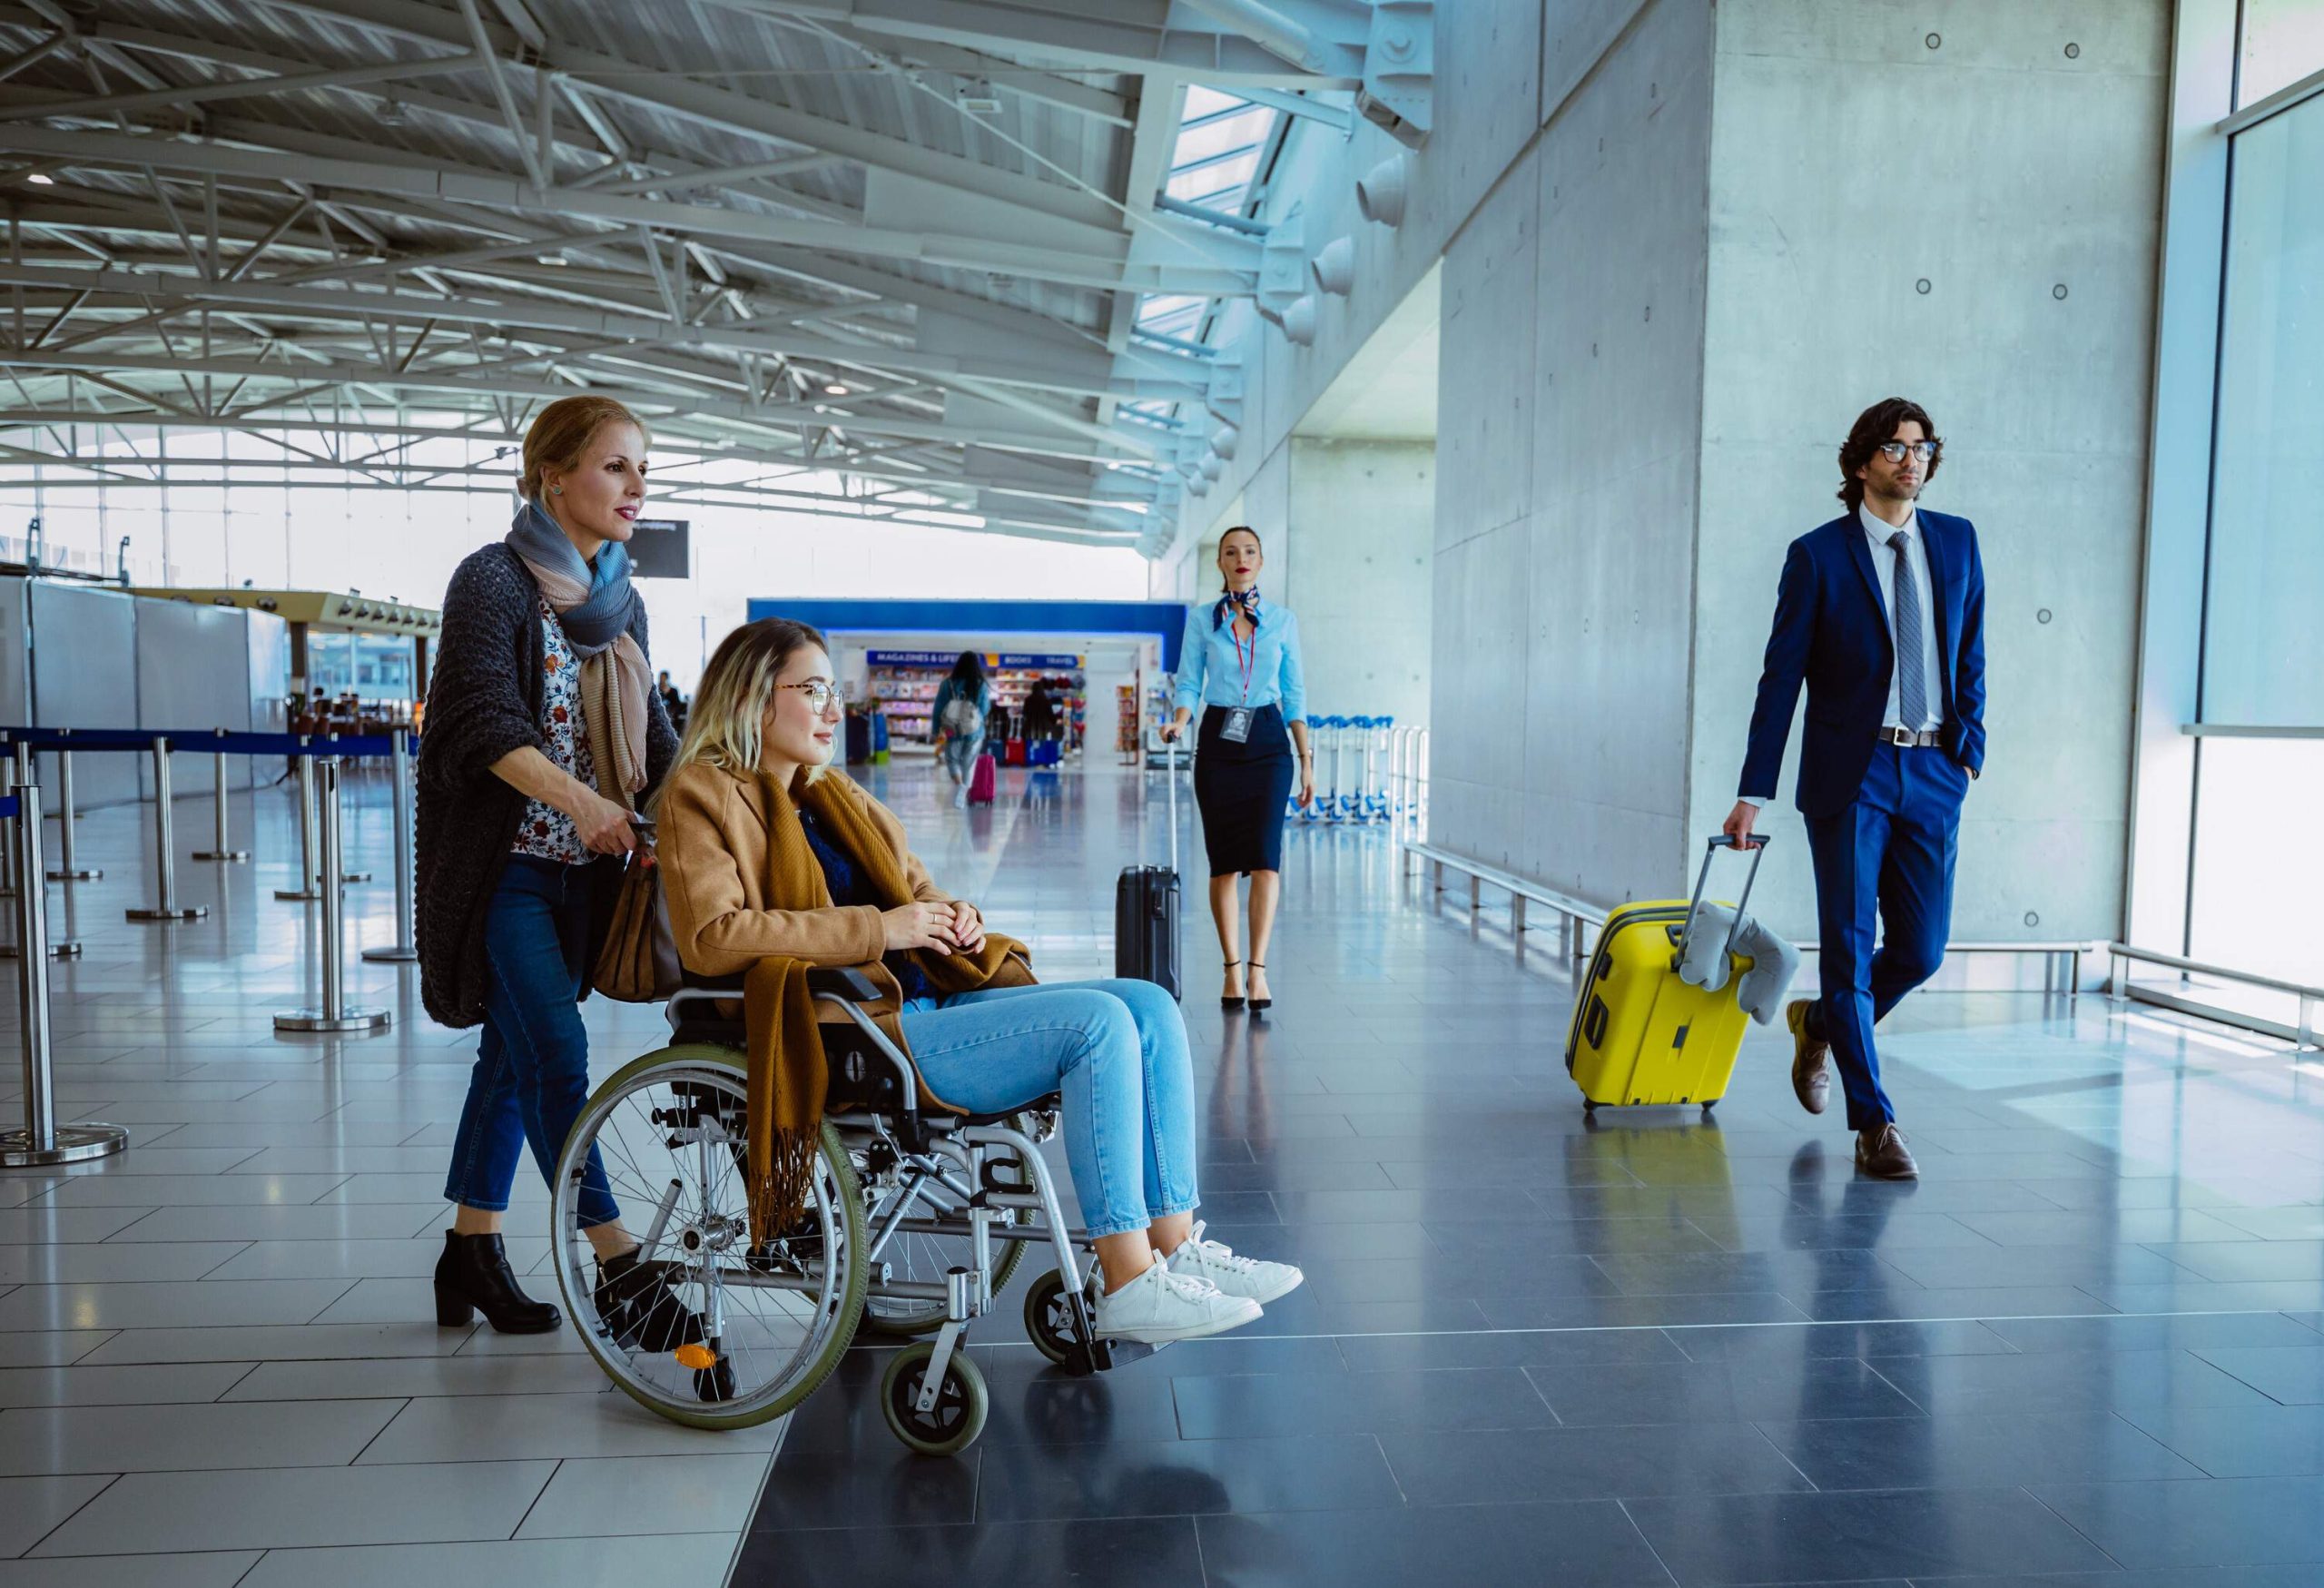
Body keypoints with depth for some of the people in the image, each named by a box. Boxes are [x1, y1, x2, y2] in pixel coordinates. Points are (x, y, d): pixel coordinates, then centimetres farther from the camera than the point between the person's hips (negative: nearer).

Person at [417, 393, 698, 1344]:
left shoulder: (622, 601, 12)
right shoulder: (493, 580, -9)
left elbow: (654, 738, 11)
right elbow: (484, 723, -19)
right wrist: (579, 797, -30)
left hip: (579, 869, 7)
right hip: (504, 865, -7)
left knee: (514, 1055, 13)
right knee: (557, 1055, -10)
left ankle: (471, 1253, 24)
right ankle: (620, 1271, -4)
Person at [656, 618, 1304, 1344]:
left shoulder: (836, 794, 24)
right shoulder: (702, 799, -1)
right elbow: (710, 938, -17)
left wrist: (955, 917, 6)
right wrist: (877, 930, -18)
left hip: (937, 999, 9)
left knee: (1151, 1006, -7)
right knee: (1097, 1022, -24)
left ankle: (1176, 1249, -7)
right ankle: (1128, 1287, -19)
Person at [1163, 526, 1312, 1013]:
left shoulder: (1282, 620, 6)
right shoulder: (1201, 618, 5)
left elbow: (1294, 693, 7)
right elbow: (1189, 684, 3)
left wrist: (1307, 759, 3)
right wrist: (1179, 721, -19)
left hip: (1268, 741, 0)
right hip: (1217, 740, 0)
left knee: (1264, 855, -12)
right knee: (1223, 861, 2)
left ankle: (1258, 969, -11)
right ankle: (1231, 969, 12)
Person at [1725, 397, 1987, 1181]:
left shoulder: (1956, 540, 11)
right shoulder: (1818, 555, -2)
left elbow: (1971, 654, 17)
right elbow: (1781, 677, -3)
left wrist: (1969, 749, 7)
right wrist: (1753, 793, -6)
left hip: (1933, 774, 4)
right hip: (1850, 774, -4)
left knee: (1921, 950, 6)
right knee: (1850, 944, -3)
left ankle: (1820, 1022, 35)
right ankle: (1874, 1124, 6)